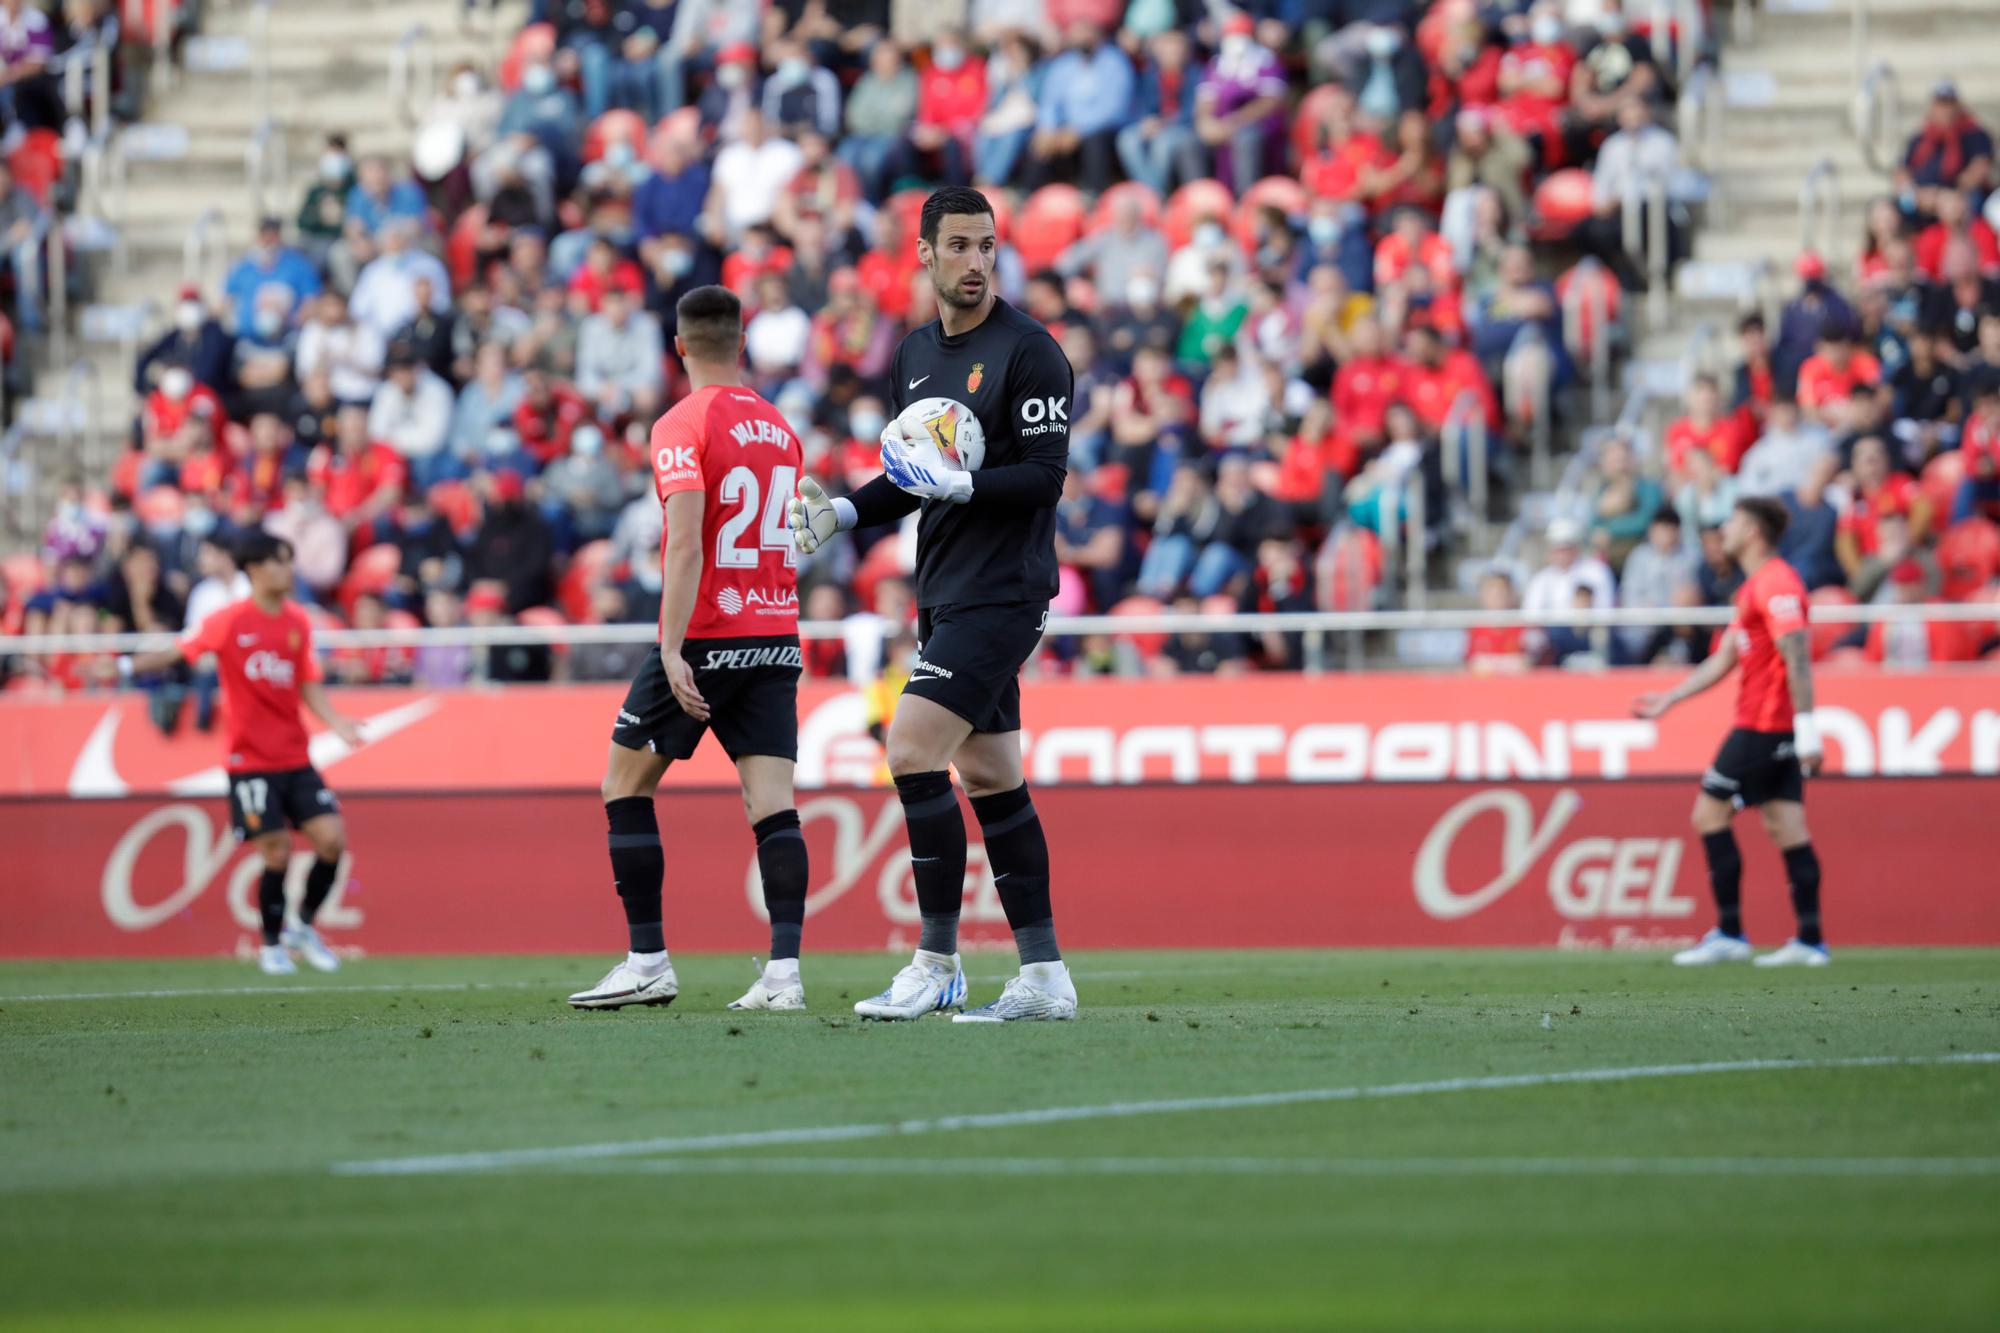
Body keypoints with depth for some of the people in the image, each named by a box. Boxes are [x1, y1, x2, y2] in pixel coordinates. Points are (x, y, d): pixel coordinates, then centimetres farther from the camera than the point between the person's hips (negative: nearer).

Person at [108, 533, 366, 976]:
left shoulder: (298, 623, 7)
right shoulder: (230, 621, -7)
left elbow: (310, 686, 11)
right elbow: (179, 652, -9)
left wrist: (335, 721, -6)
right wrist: (127, 666, -24)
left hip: (295, 759, 5)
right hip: (251, 761, -5)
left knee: (332, 840, -6)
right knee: (277, 854, -7)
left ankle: (303, 928, 16)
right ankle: (271, 947, 14)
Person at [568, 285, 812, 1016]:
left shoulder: (683, 427, -9)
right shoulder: (780, 428, 11)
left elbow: (685, 545, -19)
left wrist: (672, 650, -22)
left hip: (708, 636, -6)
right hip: (777, 639, 6)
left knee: (625, 783, 8)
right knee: (771, 801, -2)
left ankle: (648, 961, 5)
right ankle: (784, 968, -15)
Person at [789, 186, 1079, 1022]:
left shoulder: (1027, 351, -10)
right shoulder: (913, 358, 13)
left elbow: (1045, 476, -15)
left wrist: (960, 486, -27)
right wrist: (846, 512, 3)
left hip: (1003, 591, -8)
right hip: (946, 592, 8)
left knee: (913, 750, -16)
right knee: (990, 776, 8)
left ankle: (938, 964, -10)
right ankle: (1044, 976, 11)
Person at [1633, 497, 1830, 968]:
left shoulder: (1776, 584, -14)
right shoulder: (1754, 587, 19)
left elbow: (1797, 658, -21)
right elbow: (1722, 660, 25)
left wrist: (1805, 726, -26)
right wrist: (1668, 699, 25)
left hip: (1762, 727, -10)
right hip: (1777, 728, 10)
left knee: (1709, 813, -4)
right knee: (1784, 824, 5)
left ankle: (1729, 934, -3)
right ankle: (1809, 941, 1)